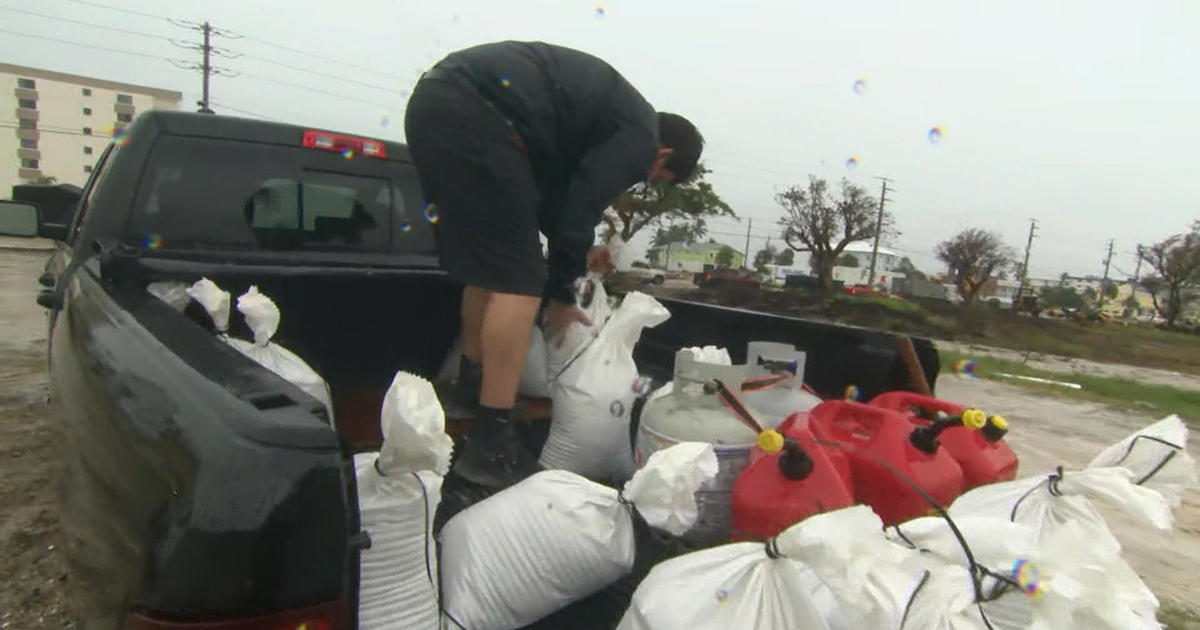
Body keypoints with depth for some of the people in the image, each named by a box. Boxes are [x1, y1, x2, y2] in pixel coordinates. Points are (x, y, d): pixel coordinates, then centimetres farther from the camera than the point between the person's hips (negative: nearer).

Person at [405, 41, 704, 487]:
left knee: (488, 266, 21)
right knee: (520, 281, -7)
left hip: (436, 98, 10)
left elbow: (554, 190, 28)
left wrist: (573, 257, 34)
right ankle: (490, 446, -4)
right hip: (473, 114, -10)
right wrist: (561, 294, 10)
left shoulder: (613, 112, 28)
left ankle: (469, 388, 34)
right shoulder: (639, 134, 1)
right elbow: (579, 211, -4)